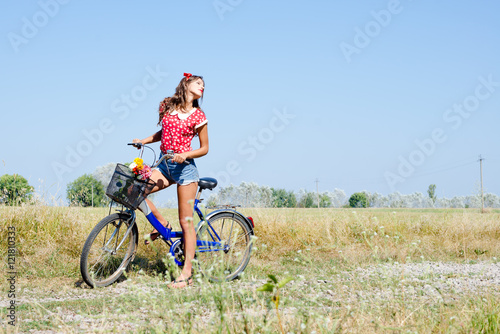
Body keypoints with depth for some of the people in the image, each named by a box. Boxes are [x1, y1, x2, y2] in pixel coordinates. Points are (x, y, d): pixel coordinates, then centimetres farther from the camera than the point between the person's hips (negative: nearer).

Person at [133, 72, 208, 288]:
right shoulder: (168, 107, 7)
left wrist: (185, 155, -17)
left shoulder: (198, 116, -4)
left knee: (186, 222, -4)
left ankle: (187, 273, 0)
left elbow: (205, 148, -1)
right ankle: (162, 224, 5)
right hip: (165, 165, 5)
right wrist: (143, 141, 9)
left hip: (184, 167, -5)